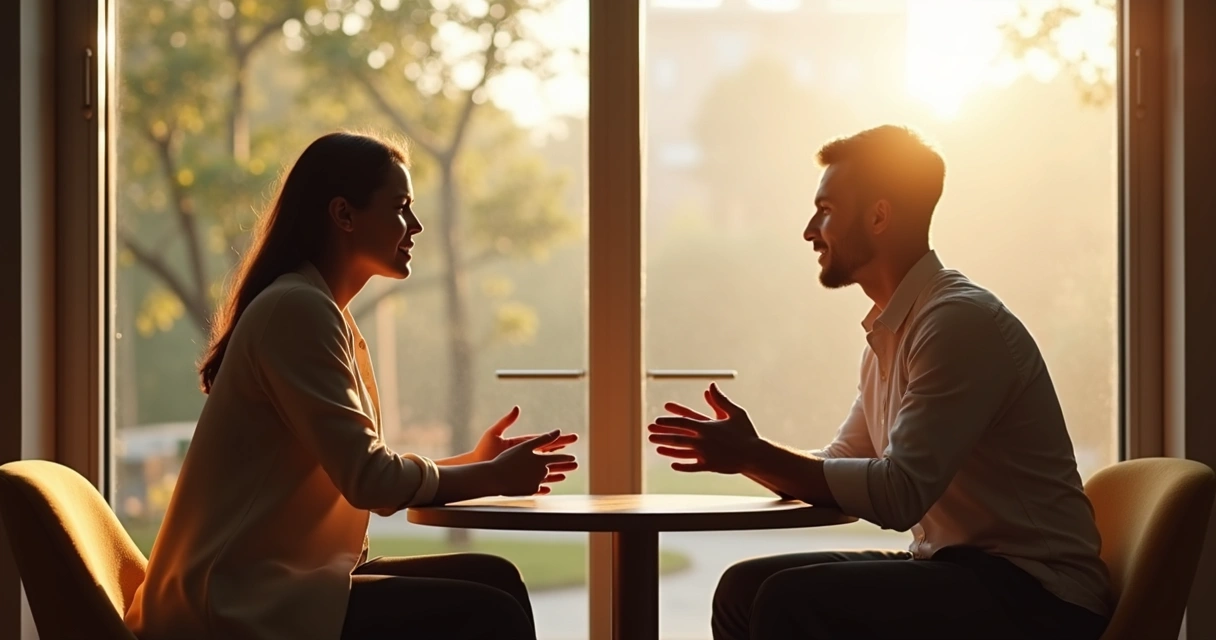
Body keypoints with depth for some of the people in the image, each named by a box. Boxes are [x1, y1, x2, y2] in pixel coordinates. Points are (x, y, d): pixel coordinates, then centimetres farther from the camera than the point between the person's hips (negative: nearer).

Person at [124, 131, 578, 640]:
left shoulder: (324, 313, 18)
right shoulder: (296, 309, -14)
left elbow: (367, 479, 13)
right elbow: (371, 480, -19)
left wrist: (475, 464, 6)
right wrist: (492, 477, -6)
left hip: (270, 583, 10)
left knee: (493, 579, 4)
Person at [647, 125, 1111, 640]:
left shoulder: (961, 320, -17)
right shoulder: (889, 331, 13)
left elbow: (899, 495, -24)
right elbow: (840, 468, 19)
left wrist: (754, 455, -16)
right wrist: (745, 452, 2)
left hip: (1034, 597, -9)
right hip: (956, 570, 9)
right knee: (745, 589, 2)